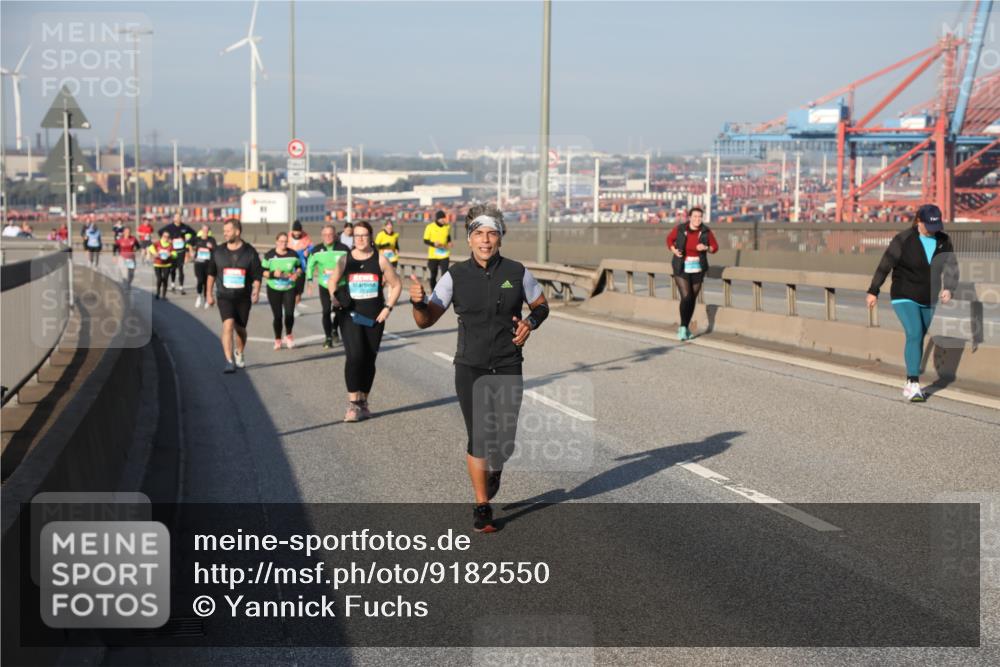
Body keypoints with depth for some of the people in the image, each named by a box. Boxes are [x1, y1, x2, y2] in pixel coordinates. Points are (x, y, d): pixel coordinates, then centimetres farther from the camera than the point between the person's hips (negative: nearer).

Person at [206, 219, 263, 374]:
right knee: (228, 325, -19)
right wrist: (209, 294, 11)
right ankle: (229, 361, -20)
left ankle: (240, 353, 41)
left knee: (240, 329, 12)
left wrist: (256, 291, -16)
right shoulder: (218, 251, 2)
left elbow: (257, 276, -1)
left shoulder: (250, 252, -4)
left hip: (243, 297, 0)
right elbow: (211, 273, 12)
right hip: (225, 297, 0)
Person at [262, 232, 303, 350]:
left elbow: (299, 267, 13)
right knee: (277, 315, 0)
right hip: (274, 289, -1)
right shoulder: (269, 255, -3)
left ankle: (288, 335, 15)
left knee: (289, 313, -11)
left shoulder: (293, 254, 3)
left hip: (289, 288, 1)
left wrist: (297, 274, -9)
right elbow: (263, 272, -3)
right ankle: (277, 339, 17)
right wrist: (273, 274, -21)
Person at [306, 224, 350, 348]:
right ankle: (328, 338, 3)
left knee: (339, 310, 3)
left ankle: (335, 330, 33)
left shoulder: (343, 249, -5)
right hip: (324, 285, 1)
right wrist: (310, 279, 4)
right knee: (326, 311, -7)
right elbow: (310, 265, 11)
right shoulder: (316, 250, 0)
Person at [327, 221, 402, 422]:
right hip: (350, 316, -1)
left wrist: (388, 307, -2)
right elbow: (332, 281, 16)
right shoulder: (345, 260, 2)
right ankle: (352, 403, -13)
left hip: (374, 318, 1)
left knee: (369, 360, 7)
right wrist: (334, 296, -4)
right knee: (354, 356, -17)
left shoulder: (380, 260, 1)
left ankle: (363, 402, 21)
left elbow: (396, 285, 8)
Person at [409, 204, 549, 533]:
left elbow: (541, 305, 12)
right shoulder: (456, 276, -4)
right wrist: (418, 301, -26)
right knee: (478, 438, -5)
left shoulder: (516, 272, -3)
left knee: (504, 442, -1)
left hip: (508, 369, 1)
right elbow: (426, 320, -4)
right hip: (470, 369, -1)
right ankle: (482, 507, 14)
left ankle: (494, 469, 38)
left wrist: (530, 323, -10)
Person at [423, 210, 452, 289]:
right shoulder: (430, 227, -5)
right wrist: (434, 244, -21)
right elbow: (425, 241, -3)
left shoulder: (447, 227, 4)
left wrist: (449, 243, 2)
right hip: (433, 255, -1)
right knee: (433, 275, 11)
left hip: (444, 255, 1)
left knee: (445, 274, -13)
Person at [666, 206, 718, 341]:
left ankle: (685, 327, 25)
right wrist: (674, 250, -9)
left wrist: (706, 248, -17)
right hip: (681, 269, -2)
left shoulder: (705, 231, -6)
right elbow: (670, 239, 9)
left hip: (697, 269, 2)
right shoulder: (680, 229, -8)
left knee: (692, 299, 8)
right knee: (686, 297, -15)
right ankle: (683, 327, -2)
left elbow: (715, 247, 4)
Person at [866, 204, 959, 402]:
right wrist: (873, 291, -5)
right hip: (905, 297, -5)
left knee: (918, 338, 11)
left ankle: (910, 384, 22)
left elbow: (952, 267, -5)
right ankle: (913, 385, -23)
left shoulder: (943, 241, -1)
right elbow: (885, 266, -9)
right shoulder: (903, 240, -14)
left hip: (928, 300, 5)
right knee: (914, 335, -19)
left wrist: (948, 289, -23)